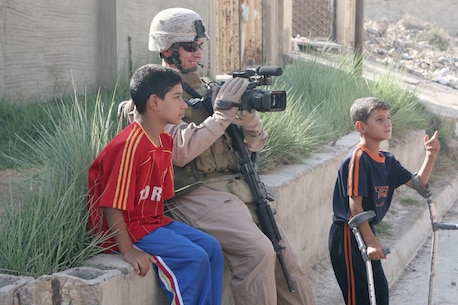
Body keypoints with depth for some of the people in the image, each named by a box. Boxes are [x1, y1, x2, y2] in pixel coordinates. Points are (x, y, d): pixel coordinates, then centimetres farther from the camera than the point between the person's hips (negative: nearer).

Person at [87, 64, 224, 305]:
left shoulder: (165, 142, 6)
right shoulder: (130, 145, -23)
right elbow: (112, 204, -24)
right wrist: (127, 250, -25)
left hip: (153, 220, 10)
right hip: (127, 226, -10)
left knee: (211, 247, 3)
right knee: (194, 258, -20)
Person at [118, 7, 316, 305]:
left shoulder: (205, 87, 19)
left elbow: (256, 145, 18)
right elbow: (179, 151, -18)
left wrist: (249, 117, -5)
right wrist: (223, 113, -17)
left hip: (236, 188, 7)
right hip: (196, 194, -7)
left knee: (284, 256, 0)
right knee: (258, 251, -27)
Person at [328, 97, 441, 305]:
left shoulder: (387, 160, 6)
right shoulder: (358, 158, -20)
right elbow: (355, 205, -23)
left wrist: (430, 156, -10)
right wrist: (371, 242, -24)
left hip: (365, 231, 9)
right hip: (348, 235, -9)